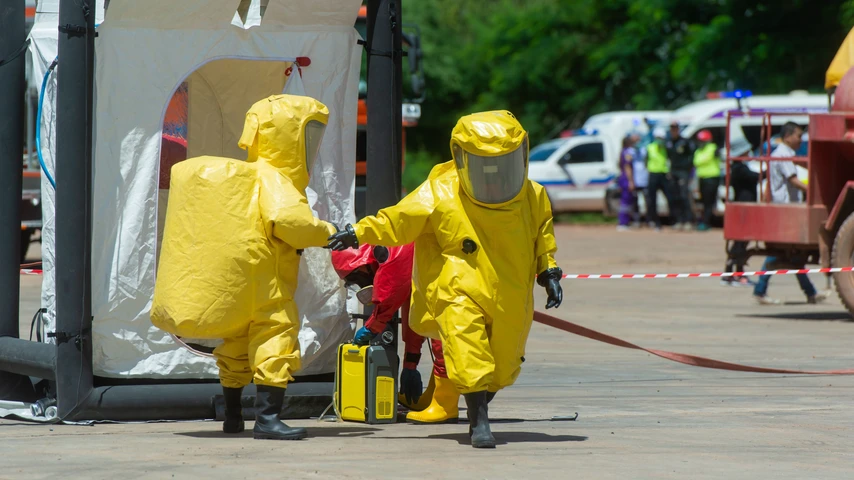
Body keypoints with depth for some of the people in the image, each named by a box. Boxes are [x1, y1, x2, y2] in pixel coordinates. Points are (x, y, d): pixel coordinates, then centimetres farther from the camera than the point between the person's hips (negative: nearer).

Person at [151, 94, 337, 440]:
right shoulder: (274, 181, -13)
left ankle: (232, 416, 30)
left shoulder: (244, 178, 16)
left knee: (236, 345, 19)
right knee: (276, 338, -12)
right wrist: (325, 233, -14)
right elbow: (288, 220, -28)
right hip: (265, 284, -10)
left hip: (231, 290, 10)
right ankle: (267, 416, -22)